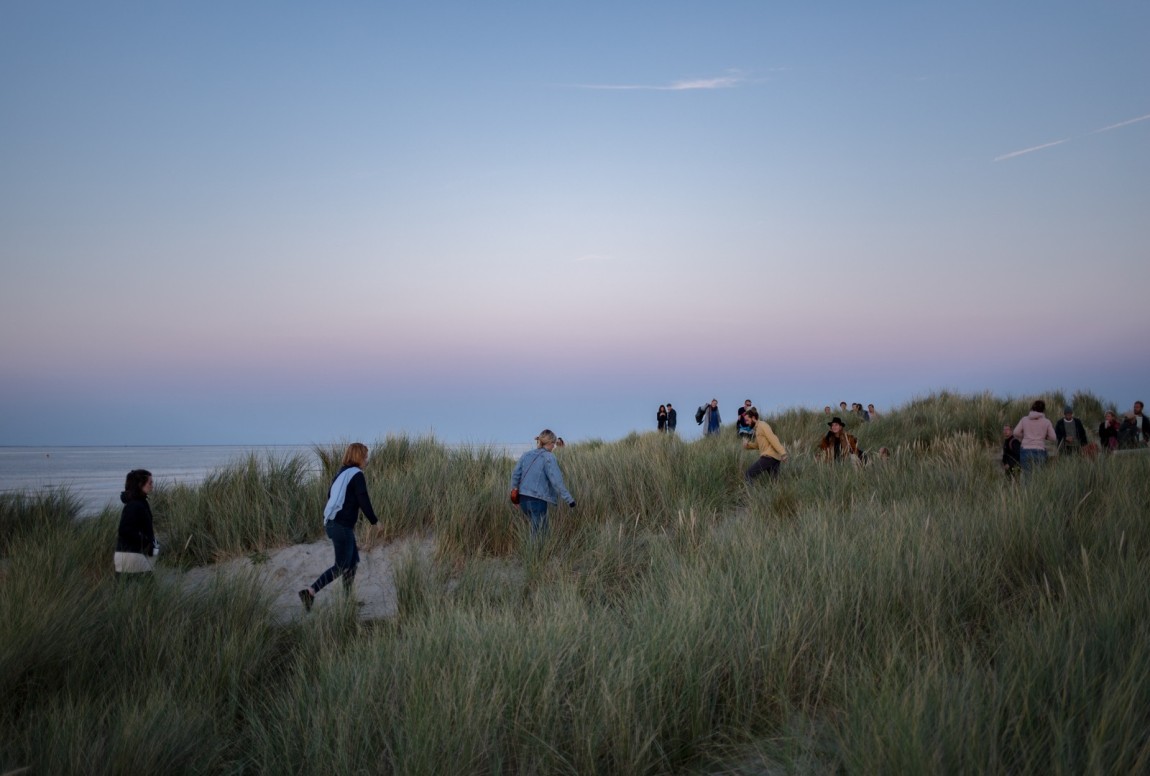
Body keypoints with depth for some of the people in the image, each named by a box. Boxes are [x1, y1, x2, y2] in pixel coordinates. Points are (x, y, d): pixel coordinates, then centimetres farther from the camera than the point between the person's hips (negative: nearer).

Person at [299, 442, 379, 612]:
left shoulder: (341, 473, 14)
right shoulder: (357, 475, -12)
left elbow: (331, 495, 17)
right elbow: (364, 502, -15)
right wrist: (374, 521, -4)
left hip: (332, 523, 9)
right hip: (343, 526, -9)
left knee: (353, 561, 17)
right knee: (341, 566, -4)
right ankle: (310, 592, -14)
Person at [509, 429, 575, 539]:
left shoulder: (526, 455, 9)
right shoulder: (548, 458, -9)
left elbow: (515, 475, 10)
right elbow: (556, 481, -15)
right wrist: (569, 499, -11)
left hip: (523, 499, 7)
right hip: (538, 500, -7)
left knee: (535, 529, 22)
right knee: (540, 534, 1)